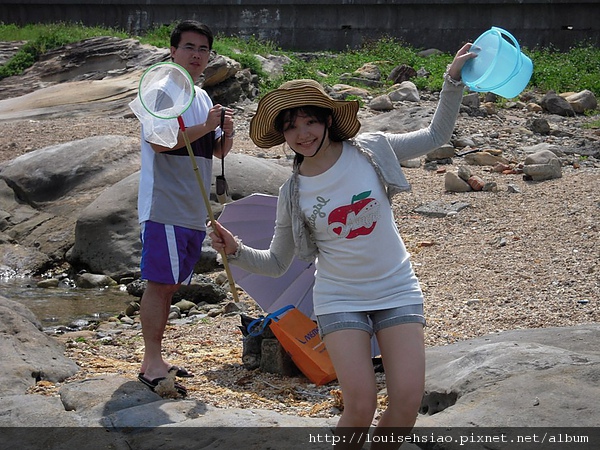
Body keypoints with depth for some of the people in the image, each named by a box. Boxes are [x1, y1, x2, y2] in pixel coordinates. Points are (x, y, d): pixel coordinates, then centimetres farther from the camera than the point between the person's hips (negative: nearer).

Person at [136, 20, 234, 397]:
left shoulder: (202, 97, 18)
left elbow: (218, 152, 20)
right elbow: (159, 141, -21)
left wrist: (227, 133, -2)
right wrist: (206, 126, -22)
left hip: (195, 210, 8)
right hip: (164, 206, -8)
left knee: (170, 285, 11)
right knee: (160, 283, -9)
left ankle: (154, 361, 18)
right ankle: (152, 363, -5)